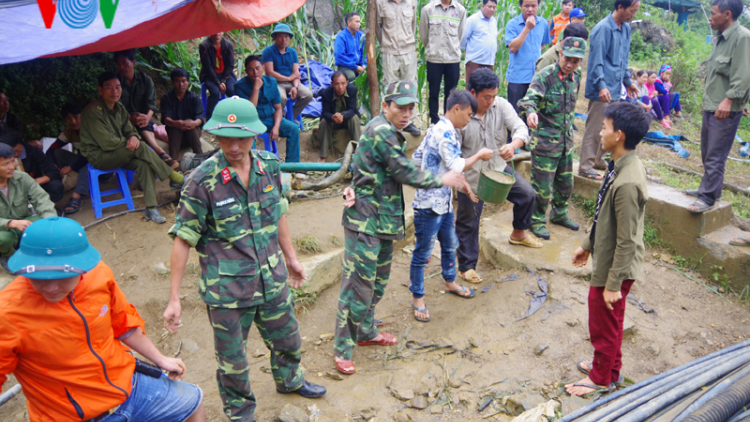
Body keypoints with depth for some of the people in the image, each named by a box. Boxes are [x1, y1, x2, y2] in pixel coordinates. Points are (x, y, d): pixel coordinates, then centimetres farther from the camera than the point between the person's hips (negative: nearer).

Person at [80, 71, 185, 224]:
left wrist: (134, 137, -15)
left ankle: (151, 208, -28)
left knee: (143, 163, -25)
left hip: (118, 153, 7)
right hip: (99, 156, -7)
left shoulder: (119, 108, 6)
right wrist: (129, 142, -10)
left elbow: (130, 130, 10)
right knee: (140, 148, -28)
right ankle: (174, 178, -16)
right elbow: (107, 143, -22)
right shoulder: (93, 111, -19)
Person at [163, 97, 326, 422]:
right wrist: (173, 299, -12)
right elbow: (183, 239, -13)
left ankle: (289, 380, 56)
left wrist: (291, 258, 18)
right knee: (232, 361, 13)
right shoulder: (203, 181, -18)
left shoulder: (269, 165, -5)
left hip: (272, 281, 5)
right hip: (227, 291, -4)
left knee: (287, 339, 25)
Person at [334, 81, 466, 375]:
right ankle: (343, 349, 5)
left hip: (383, 219, 10)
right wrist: (442, 180, -3)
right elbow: (405, 173, -15)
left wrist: (357, 187, 0)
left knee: (378, 281, 19)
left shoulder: (389, 131, 15)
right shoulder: (381, 131, -17)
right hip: (365, 220, -10)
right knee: (358, 284, -6)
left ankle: (366, 332, 34)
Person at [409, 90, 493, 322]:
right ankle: (418, 298, 15)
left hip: (444, 203, 11)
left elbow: (417, 158, 17)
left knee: (450, 244, 24)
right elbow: (457, 166, -25)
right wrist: (480, 155, -10)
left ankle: (450, 282, 45)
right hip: (430, 205, -11)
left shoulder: (436, 129, 11)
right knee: (423, 253, 3)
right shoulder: (446, 133, -19)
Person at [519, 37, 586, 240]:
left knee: (566, 183, 18)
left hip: (566, 141, 7)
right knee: (542, 186, -1)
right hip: (545, 140, -7)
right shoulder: (545, 76, -16)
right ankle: (537, 220, 19)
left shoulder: (576, 78, 5)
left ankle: (559, 214, 39)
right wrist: (530, 111, -52)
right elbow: (529, 98, -31)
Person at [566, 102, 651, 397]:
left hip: (615, 268, -9)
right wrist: (588, 245, 20)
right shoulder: (622, 166, -1)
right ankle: (609, 365, 46)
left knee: (604, 324, 11)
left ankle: (601, 378, 32)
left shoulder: (627, 183, -32)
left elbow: (626, 241, -27)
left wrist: (613, 283, -20)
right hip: (606, 259, 9)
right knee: (608, 322, 26)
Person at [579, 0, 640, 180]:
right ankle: (585, 167, 2)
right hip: (602, 90, -9)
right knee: (594, 129, -5)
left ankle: (598, 161, 28)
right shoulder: (603, 28, -14)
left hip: (615, 88, 9)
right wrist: (601, 86, -25)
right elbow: (596, 61, -18)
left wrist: (628, 81, 25)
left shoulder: (626, 28, 12)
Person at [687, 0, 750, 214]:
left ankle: (709, 197, 0)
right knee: (706, 153, 17)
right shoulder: (721, 38, 15)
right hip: (711, 106, 9)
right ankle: (707, 188, 29)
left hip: (726, 110, -9)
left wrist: (729, 100, -26)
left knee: (715, 156, -6)